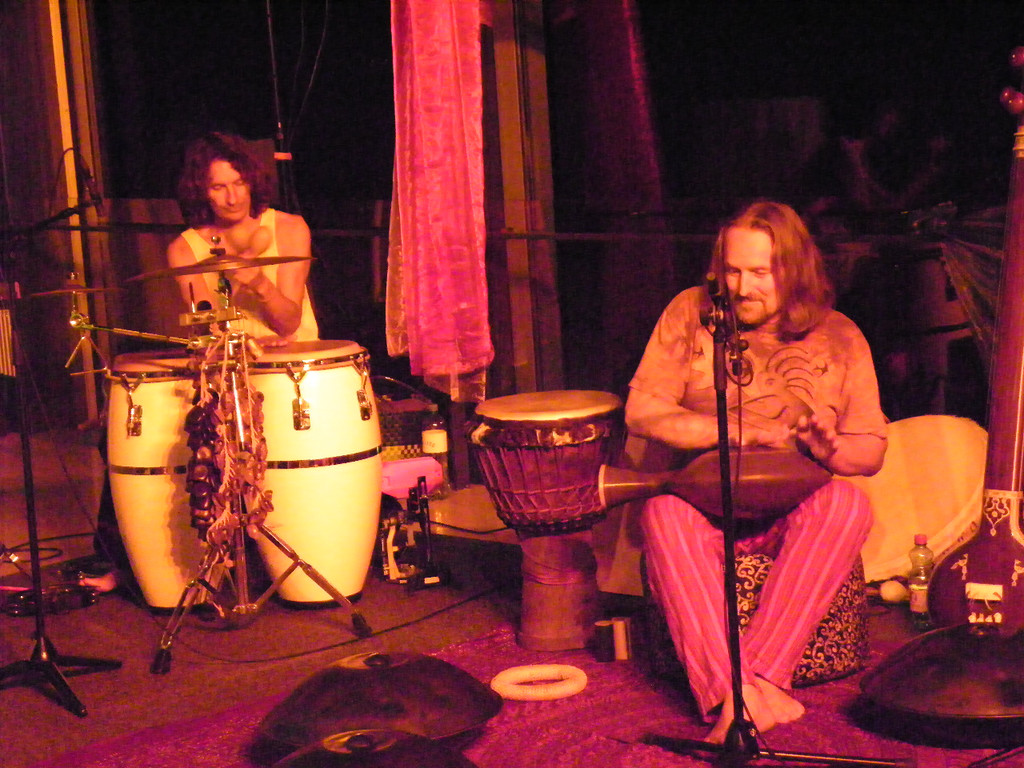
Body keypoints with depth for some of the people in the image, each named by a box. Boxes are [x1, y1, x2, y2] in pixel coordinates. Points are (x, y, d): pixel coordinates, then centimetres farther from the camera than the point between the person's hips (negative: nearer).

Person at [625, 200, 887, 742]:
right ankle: (733, 693, -46)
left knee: (847, 504, -32)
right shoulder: (690, 314, 3)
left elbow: (871, 452, 7)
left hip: (794, 508, 1)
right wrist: (737, 431, -15)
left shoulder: (839, 338, 5)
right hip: (704, 501, -1)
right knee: (663, 512, -35)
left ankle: (762, 675, -39)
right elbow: (641, 412, -5)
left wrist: (828, 447, -17)